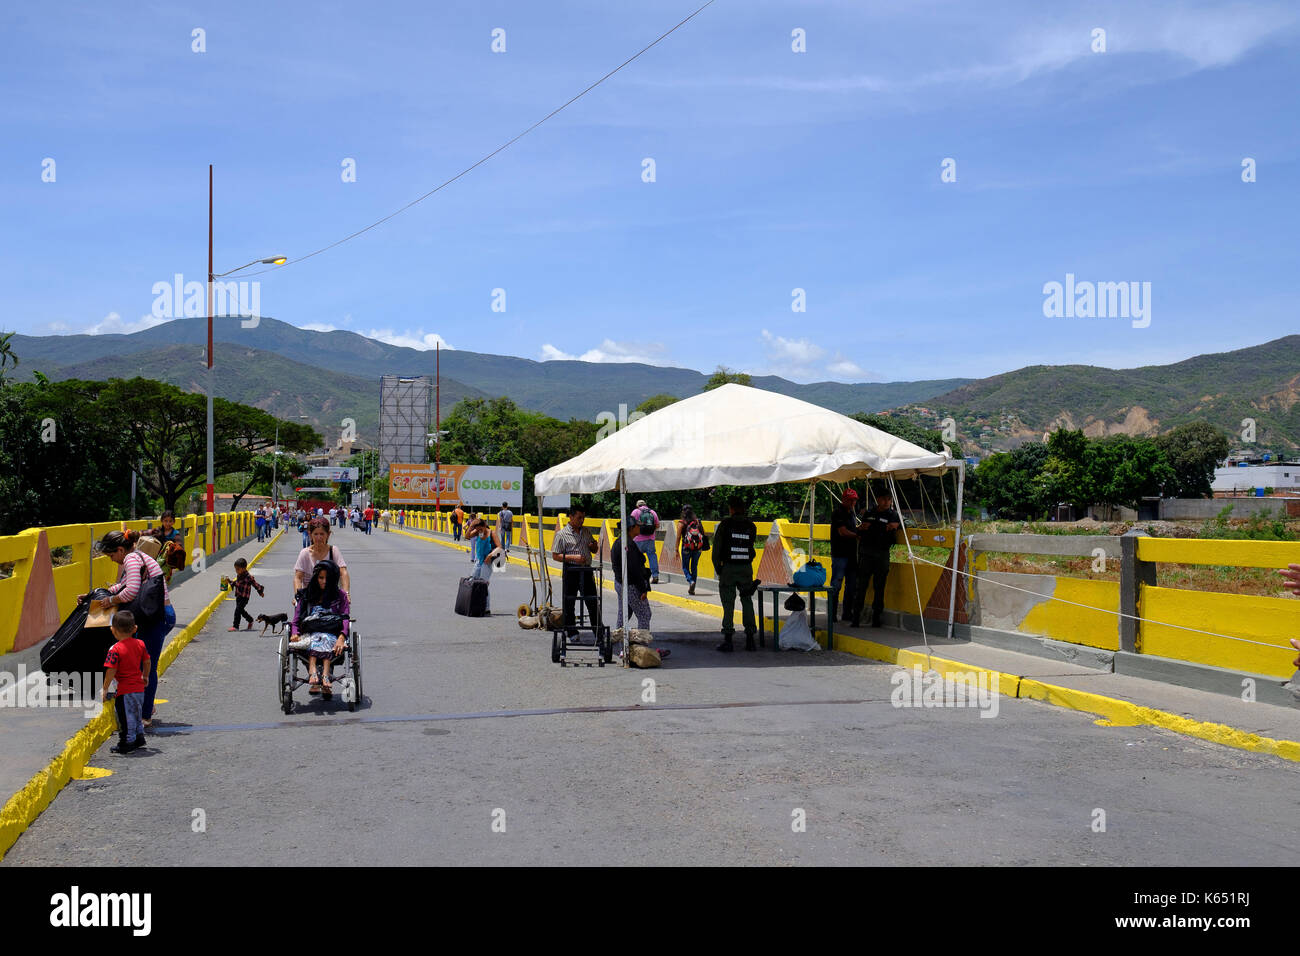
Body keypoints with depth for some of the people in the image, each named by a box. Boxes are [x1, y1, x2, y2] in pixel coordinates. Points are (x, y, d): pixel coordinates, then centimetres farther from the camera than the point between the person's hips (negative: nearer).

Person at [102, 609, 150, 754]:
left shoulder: (115, 650, -18)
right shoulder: (140, 644, 1)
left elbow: (111, 671, -19)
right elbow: (147, 662, 11)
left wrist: (105, 689, -11)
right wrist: (145, 676, 28)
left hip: (125, 690, -7)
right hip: (139, 688, 7)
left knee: (126, 717, 4)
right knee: (136, 714, 23)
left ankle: (127, 742, 11)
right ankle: (139, 737, 34)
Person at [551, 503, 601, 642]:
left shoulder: (586, 532, 14)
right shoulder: (561, 534, -4)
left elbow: (595, 551, 23)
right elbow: (555, 555, -8)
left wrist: (594, 546, -1)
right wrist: (574, 557, -19)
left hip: (586, 571, 4)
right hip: (570, 572, -4)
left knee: (593, 603, 5)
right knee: (569, 604, 2)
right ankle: (572, 633, 13)